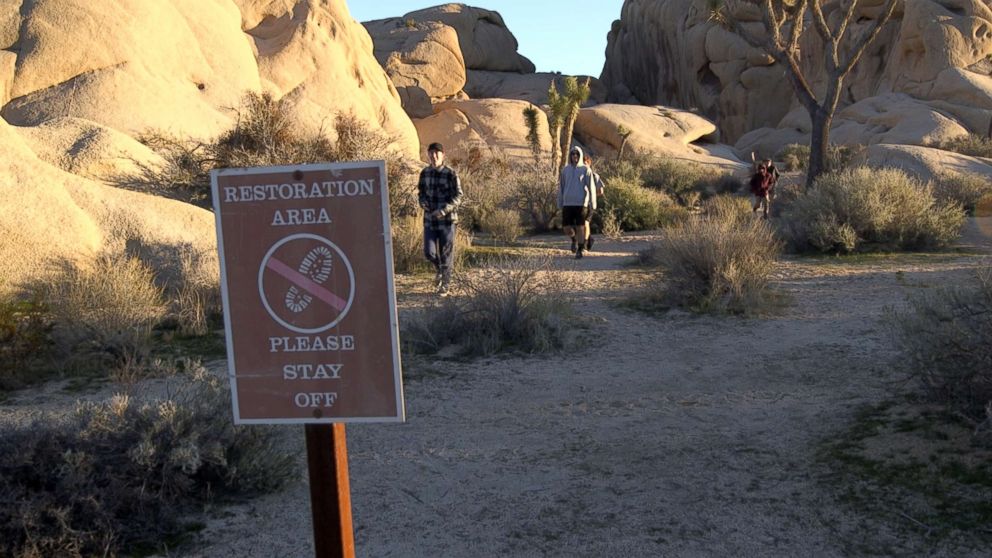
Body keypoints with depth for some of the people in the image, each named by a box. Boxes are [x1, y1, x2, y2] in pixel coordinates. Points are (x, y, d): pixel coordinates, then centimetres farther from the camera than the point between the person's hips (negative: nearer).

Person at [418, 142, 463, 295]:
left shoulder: (451, 174, -11)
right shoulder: (425, 173, 3)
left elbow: (458, 196, -11)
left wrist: (444, 210, -24)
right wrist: (423, 202, -7)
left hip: (447, 219, -3)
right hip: (429, 219, 4)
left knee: (446, 252, 5)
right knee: (429, 252, -1)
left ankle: (445, 283, 23)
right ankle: (438, 268, 33)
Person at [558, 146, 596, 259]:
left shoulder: (586, 169, 0)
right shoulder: (565, 170, 9)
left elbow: (591, 187, -2)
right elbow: (561, 187, 13)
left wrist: (593, 204, -6)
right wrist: (560, 204, 11)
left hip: (581, 203, -3)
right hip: (568, 203, 3)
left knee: (580, 227, -3)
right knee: (567, 228, -2)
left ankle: (580, 251, 7)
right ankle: (574, 239, 31)